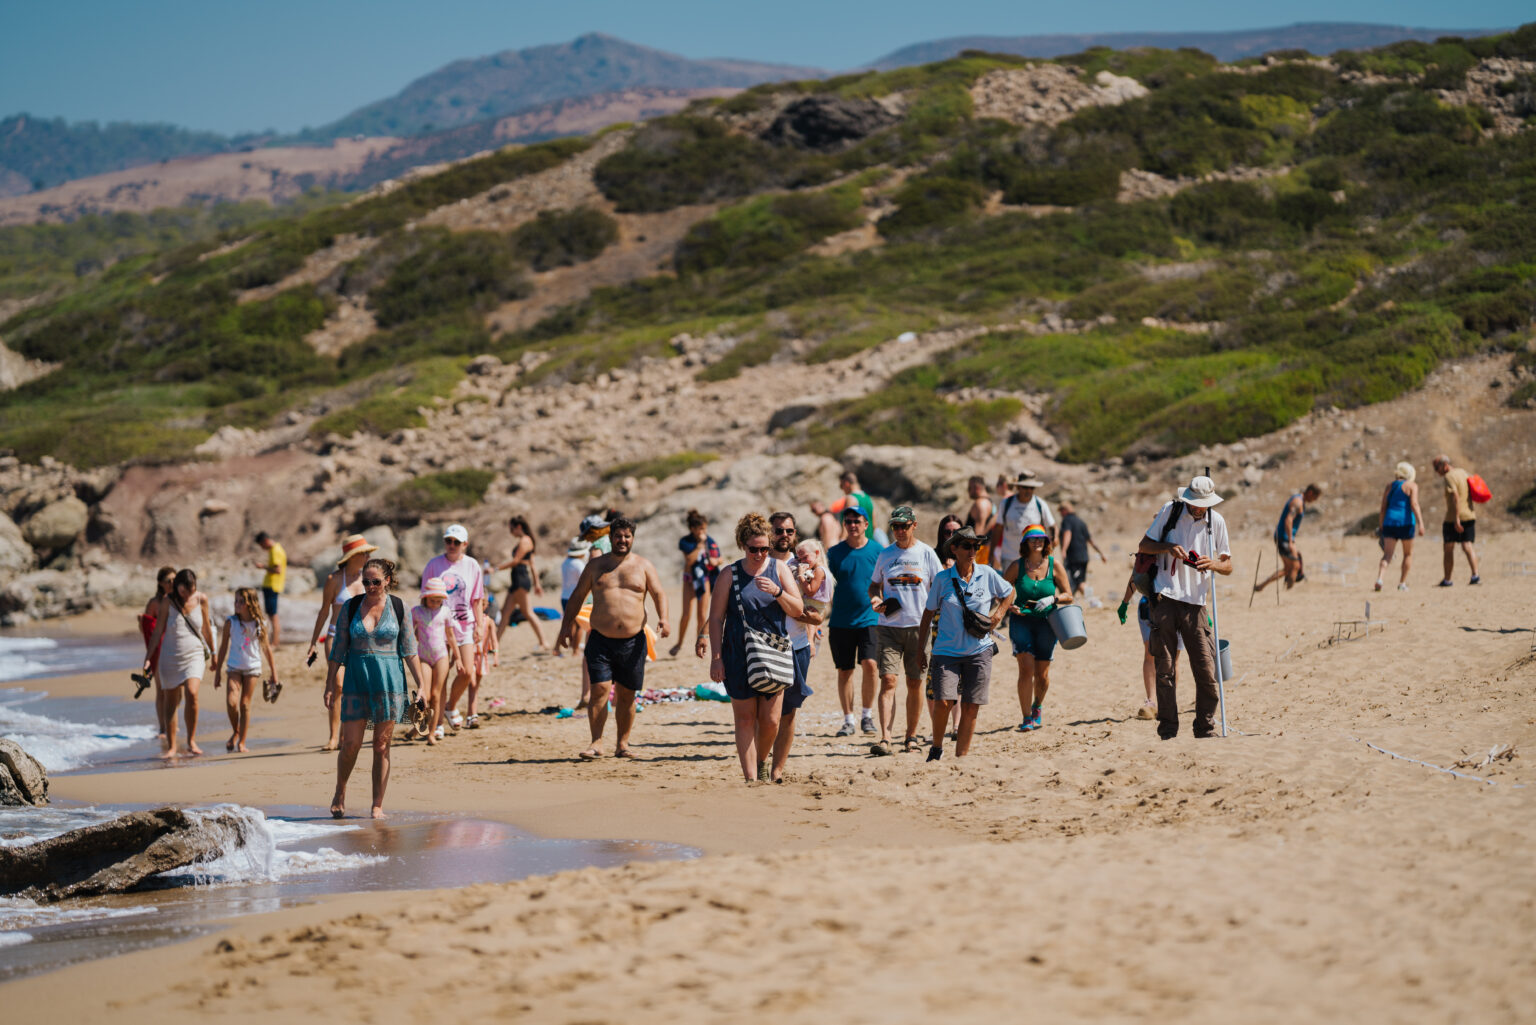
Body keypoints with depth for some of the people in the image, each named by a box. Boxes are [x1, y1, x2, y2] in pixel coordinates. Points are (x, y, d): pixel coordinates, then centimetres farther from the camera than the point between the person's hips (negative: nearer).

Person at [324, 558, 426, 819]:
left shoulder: (398, 608, 1)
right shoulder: (351, 607, 3)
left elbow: (410, 650, 3)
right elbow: (338, 649, 6)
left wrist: (420, 685, -1)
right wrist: (330, 685, 3)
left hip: (389, 680, 0)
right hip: (356, 680, 0)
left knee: (382, 746, 2)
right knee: (351, 743, -4)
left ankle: (378, 805, 9)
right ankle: (340, 791, 21)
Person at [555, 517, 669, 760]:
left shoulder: (643, 565, 9)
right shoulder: (596, 565, 10)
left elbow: (659, 593, 4)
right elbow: (577, 596, 15)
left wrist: (662, 618, -15)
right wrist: (567, 626, 8)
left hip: (633, 640, 1)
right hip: (601, 640, -1)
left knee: (627, 694, 6)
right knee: (600, 689, -12)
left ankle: (622, 744, 16)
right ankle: (596, 743, -9)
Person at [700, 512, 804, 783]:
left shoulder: (779, 568, 5)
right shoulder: (730, 574, 1)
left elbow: (797, 610, 1)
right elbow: (716, 618, 2)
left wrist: (777, 591, -17)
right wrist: (715, 657, -4)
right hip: (738, 656, -1)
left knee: (770, 720, -2)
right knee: (745, 718, -1)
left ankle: (762, 761, 26)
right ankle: (750, 777, 2)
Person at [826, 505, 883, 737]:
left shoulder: (877, 551, 3)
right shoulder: (834, 552, 6)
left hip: (869, 619, -2)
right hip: (841, 620, 2)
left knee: (869, 664, -16)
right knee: (844, 670, 4)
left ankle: (868, 716, 0)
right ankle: (848, 720, 15)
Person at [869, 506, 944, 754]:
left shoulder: (926, 554, 3)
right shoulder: (885, 554, 9)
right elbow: (875, 584, 19)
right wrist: (875, 598, -3)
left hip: (918, 625, -1)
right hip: (888, 625, 1)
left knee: (915, 683, 6)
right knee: (888, 680, -11)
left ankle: (911, 736, 19)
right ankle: (885, 738, -17)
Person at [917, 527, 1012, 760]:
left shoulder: (987, 574, 0)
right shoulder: (942, 579, -3)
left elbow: (1009, 593, 19)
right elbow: (928, 613, 6)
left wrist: (998, 615, 1)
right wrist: (920, 649, 6)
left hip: (979, 650, 1)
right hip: (947, 650, -1)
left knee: (970, 708, 1)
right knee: (943, 702, -14)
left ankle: (961, 756, 12)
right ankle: (937, 747, 10)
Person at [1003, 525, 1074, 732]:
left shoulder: (1054, 565, 0)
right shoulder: (1017, 566, -2)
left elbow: (1068, 596, 3)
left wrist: (1052, 599, -16)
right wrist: (1010, 606, -12)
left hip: (1046, 622, 1)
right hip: (1022, 620, -1)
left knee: (1042, 674, 8)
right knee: (1026, 669, -16)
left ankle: (1037, 707, 39)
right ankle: (1026, 718, -10)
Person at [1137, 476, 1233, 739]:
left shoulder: (1216, 522, 7)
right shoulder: (1170, 511, 3)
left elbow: (1228, 566, 11)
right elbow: (1143, 546, 8)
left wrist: (1213, 564, -12)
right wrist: (1168, 547, -11)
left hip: (1195, 603, 1)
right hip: (1166, 600, -1)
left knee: (1206, 670, -3)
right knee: (1164, 668, -1)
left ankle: (1205, 728, 9)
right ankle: (1168, 730, 5)